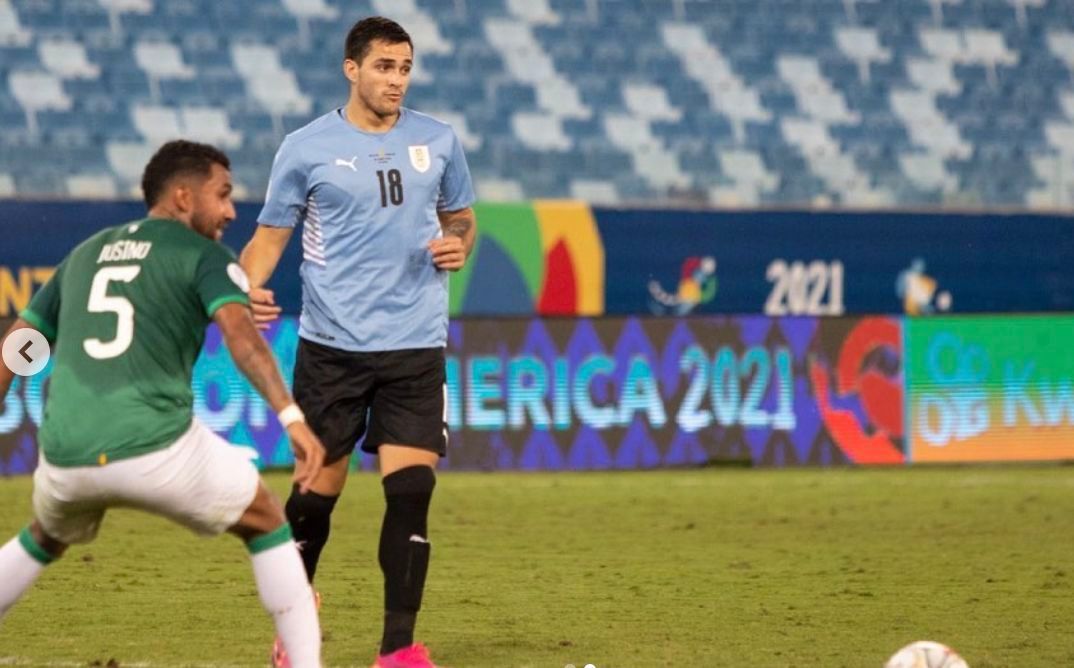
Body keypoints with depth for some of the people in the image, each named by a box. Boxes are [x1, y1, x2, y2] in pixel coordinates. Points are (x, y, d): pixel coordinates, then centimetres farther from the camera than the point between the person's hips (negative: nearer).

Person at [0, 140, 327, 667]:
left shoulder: (84, 255, 23)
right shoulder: (203, 255, 6)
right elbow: (239, 331, -12)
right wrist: (291, 417, -22)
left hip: (66, 456, 5)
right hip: (157, 446, -5)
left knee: (45, 540, 36)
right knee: (266, 524, 18)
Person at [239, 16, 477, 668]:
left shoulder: (438, 141, 7)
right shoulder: (306, 148, -1)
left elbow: (461, 217, 20)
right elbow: (271, 233, 5)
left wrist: (460, 246, -4)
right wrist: (250, 285, -14)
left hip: (416, 345, 1)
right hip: (332, 345, -1)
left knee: (411, 490, -8)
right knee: (319, 487, 3)